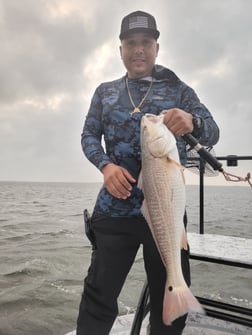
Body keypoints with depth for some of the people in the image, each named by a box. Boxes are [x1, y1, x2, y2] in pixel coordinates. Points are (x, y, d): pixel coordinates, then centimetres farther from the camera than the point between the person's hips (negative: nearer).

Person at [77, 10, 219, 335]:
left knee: (170, 298, 11)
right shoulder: (105, 92, 15)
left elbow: (213, 133, 1)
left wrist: (192, 122, -24)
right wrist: (106, 165, -12)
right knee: (99, 294, 2)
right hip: (115, 206, 1)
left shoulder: (178, 89, 9)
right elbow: (89, 135, 10)